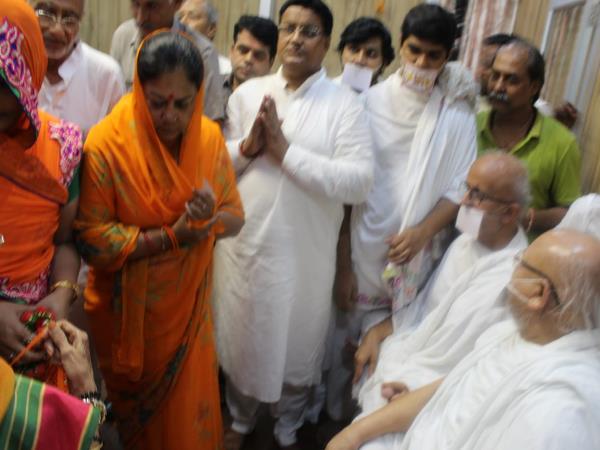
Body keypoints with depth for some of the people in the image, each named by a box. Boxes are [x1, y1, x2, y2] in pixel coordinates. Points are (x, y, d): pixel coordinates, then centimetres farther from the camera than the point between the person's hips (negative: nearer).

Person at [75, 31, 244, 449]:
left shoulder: (210, 138, -7)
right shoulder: (106, 144, -20)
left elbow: (236, 217, -2)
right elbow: (91, 239, -21)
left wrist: (211, 218, -25)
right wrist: (171, 236, -27)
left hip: (189, 304, 3)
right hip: (128, 311, -3)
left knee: (190, 409, 17)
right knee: (137, 410, 21)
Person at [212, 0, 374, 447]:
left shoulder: (346, 104, -8)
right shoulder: (248, 92, 3)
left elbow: (360, 182, -19)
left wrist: (286, 151, -21)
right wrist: (246, 146, -15)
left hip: (304, 254, -2)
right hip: (242, 245, 3)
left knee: (296, 345, 17)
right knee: (241, 339, 20)